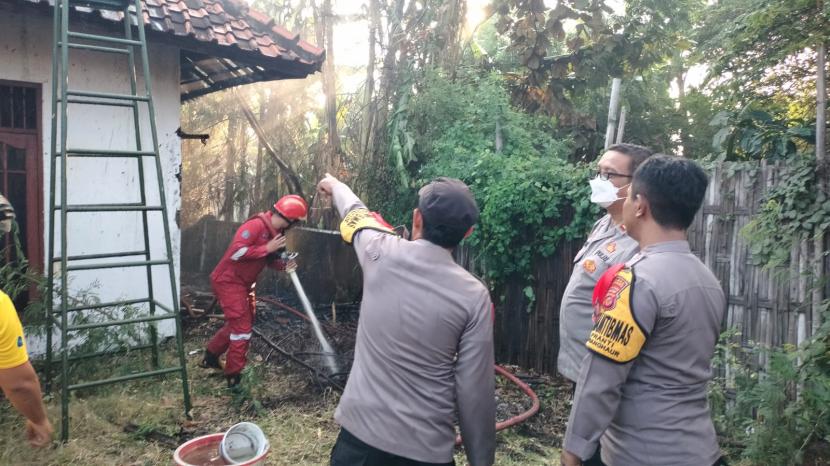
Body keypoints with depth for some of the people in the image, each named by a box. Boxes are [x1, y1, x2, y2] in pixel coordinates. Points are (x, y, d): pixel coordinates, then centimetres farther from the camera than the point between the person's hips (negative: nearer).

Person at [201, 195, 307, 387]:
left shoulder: (276, 232, 3)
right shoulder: (256, 225, -26)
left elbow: (269, 260, 11)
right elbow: (236, 252, -32)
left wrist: (284, 265, -9)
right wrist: (267, 248, -29)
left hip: (244, 283, 10)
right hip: (229, 281, -10)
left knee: (238, 323, 21)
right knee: (242, 327, -7)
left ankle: (210, 357, 40)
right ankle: (234, 377, 4)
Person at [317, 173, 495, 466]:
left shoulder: (381, 253, -9)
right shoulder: (474, 296, -13)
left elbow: (356, 213, 14)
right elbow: (475, 390, -11)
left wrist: (334, 185, 35)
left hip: (361, 432, 1)